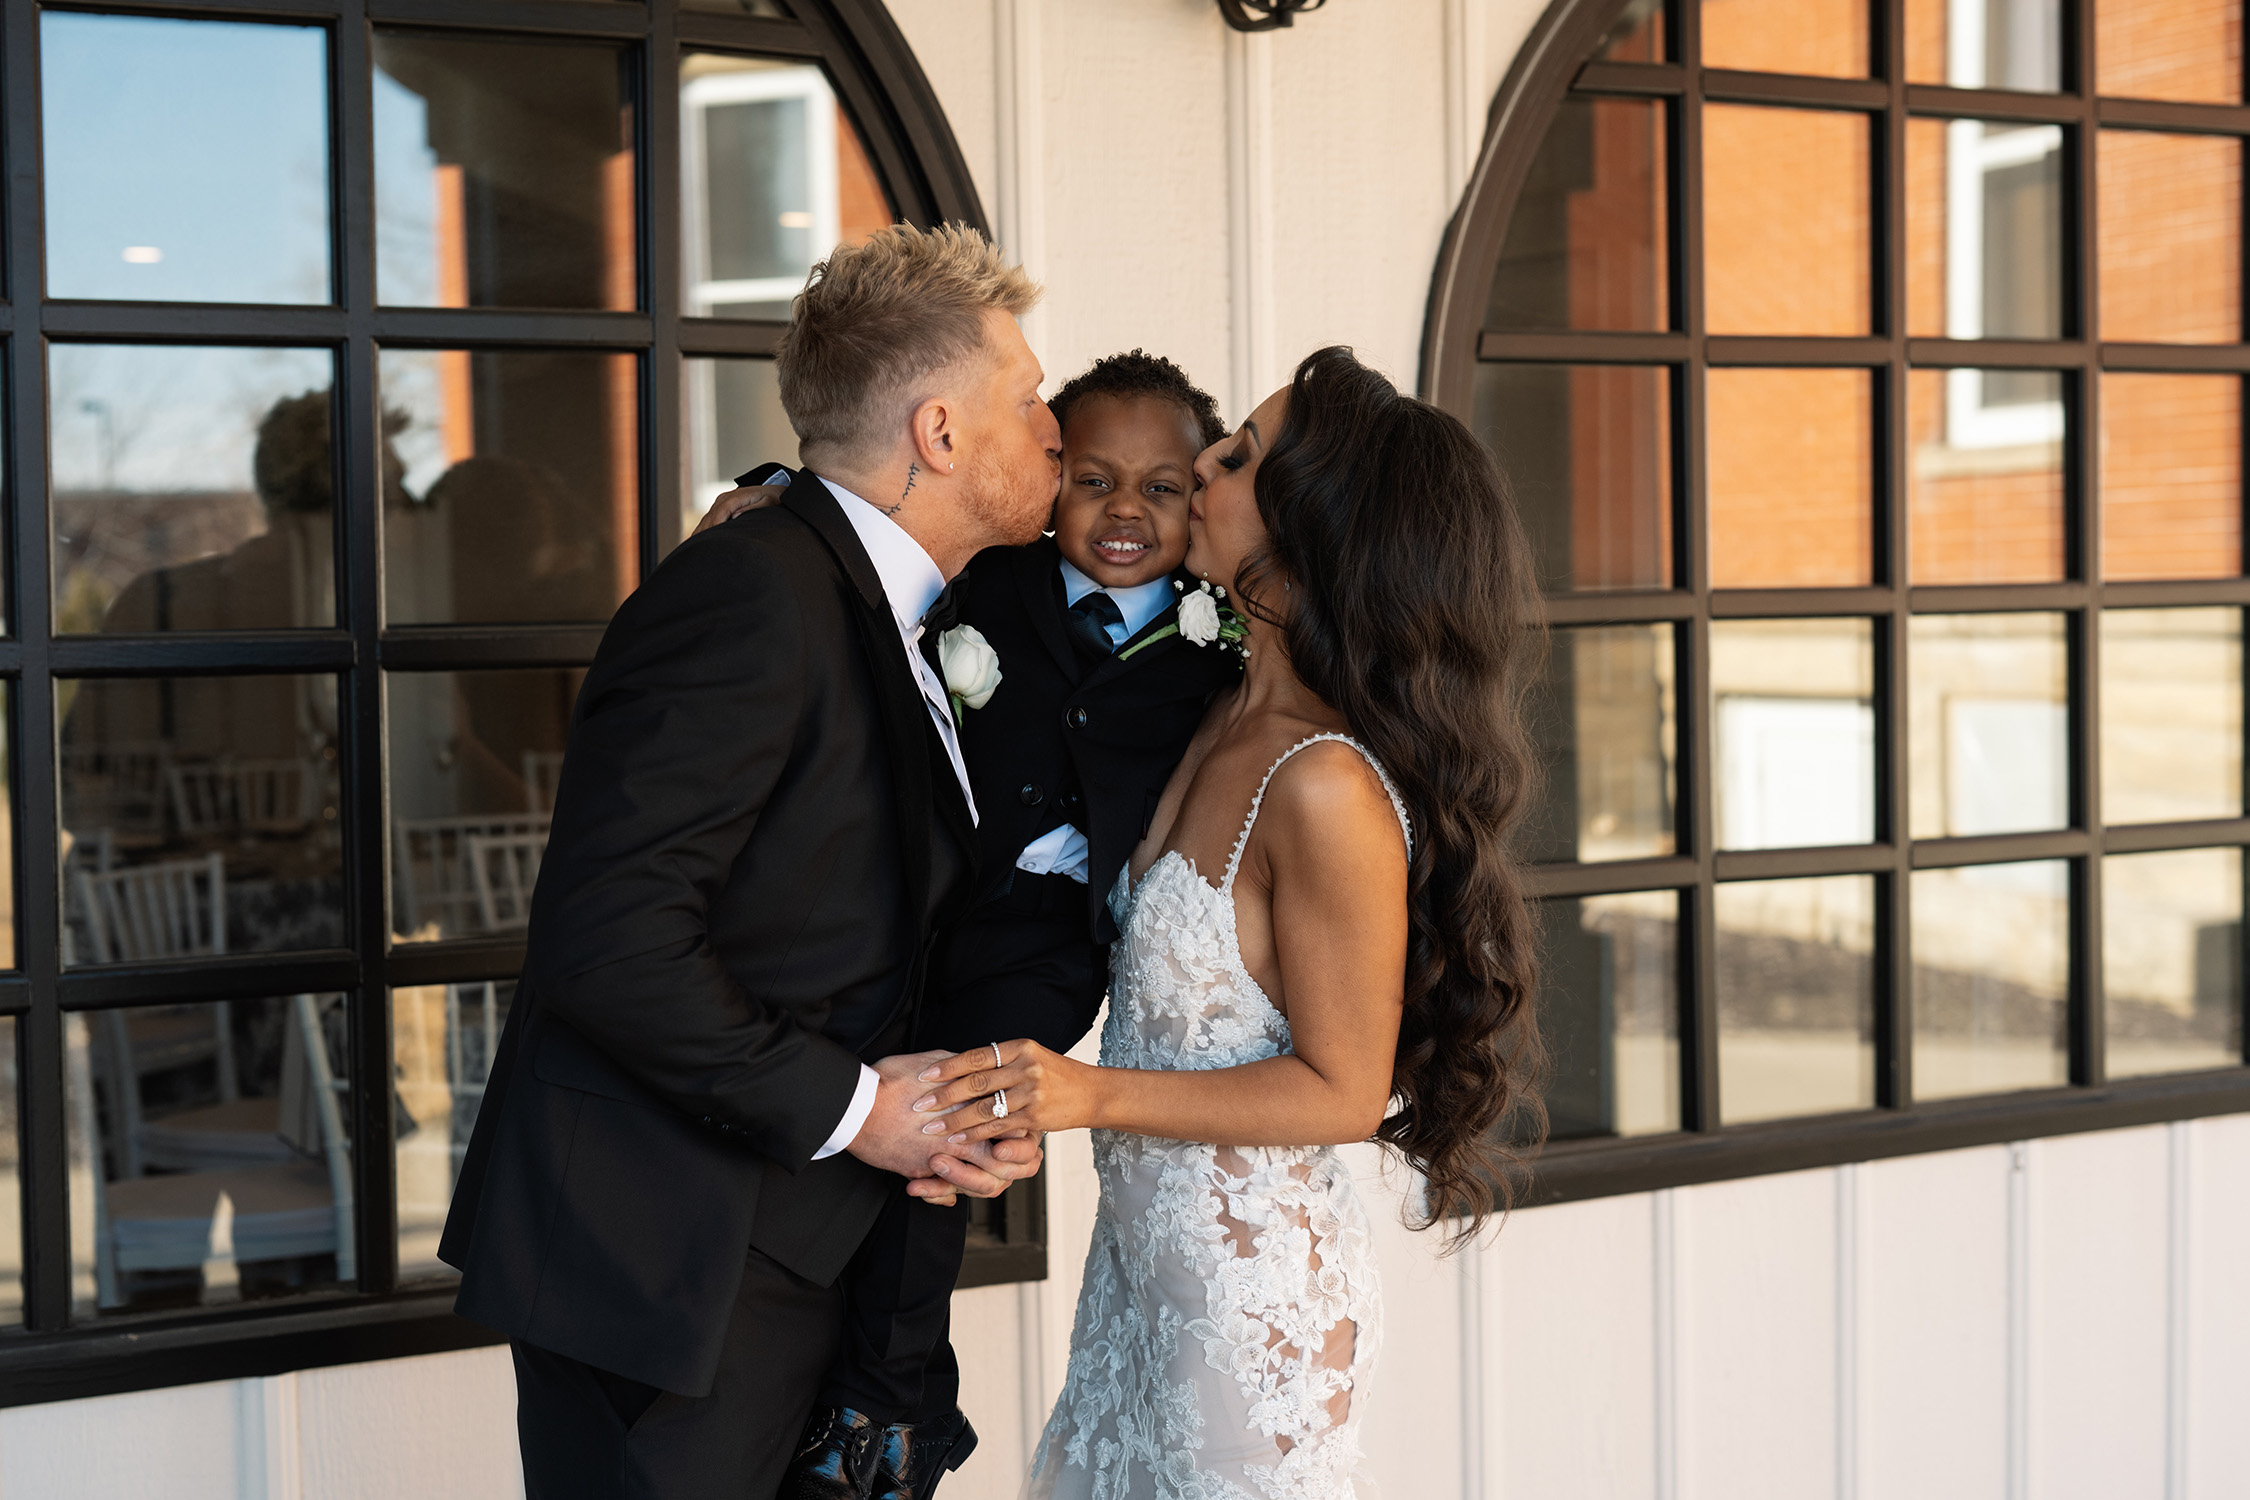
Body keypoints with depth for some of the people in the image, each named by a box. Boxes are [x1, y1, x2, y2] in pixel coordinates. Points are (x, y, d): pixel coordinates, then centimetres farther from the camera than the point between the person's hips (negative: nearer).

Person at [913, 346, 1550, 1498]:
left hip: (1249, 1299, -8)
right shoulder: (1229, 721, 1)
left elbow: (1341, 1091, -18)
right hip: (1144, 1257, 8)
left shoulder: (1327, 788, -24)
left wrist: (1094, 1095, -24)